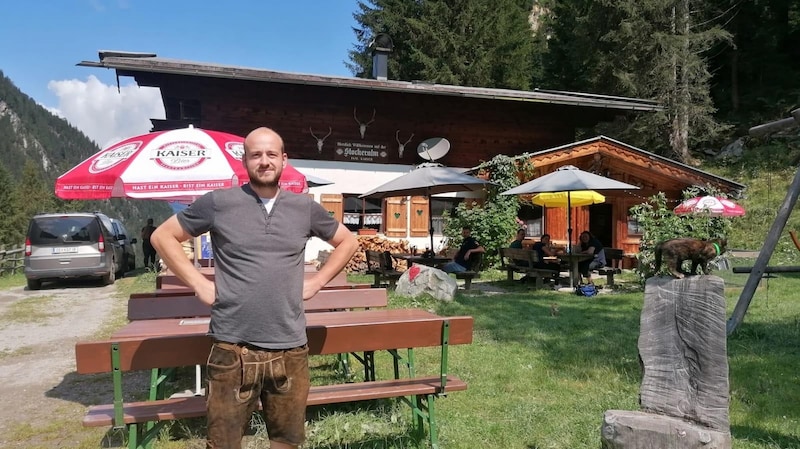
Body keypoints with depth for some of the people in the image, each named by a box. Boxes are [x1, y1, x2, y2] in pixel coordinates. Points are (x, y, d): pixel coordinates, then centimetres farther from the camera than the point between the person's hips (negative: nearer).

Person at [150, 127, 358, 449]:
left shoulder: (305, 207, 5)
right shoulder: (218, 202, -2)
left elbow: (348, 241, 19)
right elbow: (163, 236, 7)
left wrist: (316, 282, 8)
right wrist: (199, 284, -2)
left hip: (291, 350, 2)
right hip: (232, 350, -2)